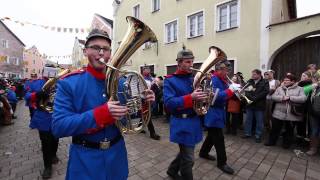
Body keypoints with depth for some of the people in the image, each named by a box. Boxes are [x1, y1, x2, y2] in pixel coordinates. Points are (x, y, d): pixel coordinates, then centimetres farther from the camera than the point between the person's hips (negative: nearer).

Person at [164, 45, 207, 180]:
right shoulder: (170, 80, -11)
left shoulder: (193, 78, 8)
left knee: (186, 152, 23)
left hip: (194, 121, 7)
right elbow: (169, 103, -22)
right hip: (182, 123, -7)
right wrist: (191, 97, -32)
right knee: (188, 159, 4)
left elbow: (198, 95, 13)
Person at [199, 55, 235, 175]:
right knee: (219, 138, 0)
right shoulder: (214, 80, -17)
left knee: (213, 135, 20)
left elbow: (225, 95, 15)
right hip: (213, 114, -10)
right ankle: (222, 163, 16)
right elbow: (217, 96, -29)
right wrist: (231, 89, -25)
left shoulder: (222, 80, 12)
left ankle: (203, 152, 37)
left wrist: (234, 91, -1)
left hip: (218, 113, 10)